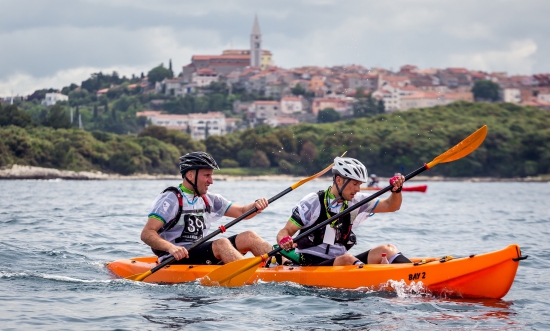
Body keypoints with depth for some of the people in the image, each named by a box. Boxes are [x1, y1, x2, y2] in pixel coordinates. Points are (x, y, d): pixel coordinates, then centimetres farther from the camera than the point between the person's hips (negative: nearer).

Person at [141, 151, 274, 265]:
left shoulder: (208, 200, 15)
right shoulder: (171, 199, -9)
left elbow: (242, 212, 16)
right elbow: (146, 234, -17)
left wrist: (256, 206, -8)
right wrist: (171, 247, -35)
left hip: (200, 252, 8)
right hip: (176, 260, -8)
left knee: (248, 237, -5)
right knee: (222, 243, -30)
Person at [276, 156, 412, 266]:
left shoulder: (355, 201, 11)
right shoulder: (313, 202, -5)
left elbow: (390, 206, 11)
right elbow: (285, 231, -6)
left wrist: (396, 190, -11)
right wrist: (284, 240, -30)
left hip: (340, 263, 6)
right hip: (311, 266, -6)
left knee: (386, 249, -12)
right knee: (347, 259, -35)